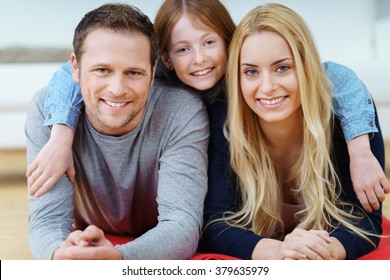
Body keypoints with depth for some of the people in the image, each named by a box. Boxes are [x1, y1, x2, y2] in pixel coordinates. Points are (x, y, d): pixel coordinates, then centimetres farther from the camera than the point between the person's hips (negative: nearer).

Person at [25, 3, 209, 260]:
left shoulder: (184, 113, -22)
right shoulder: (47, 110, -17)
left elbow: (182, 223, -28)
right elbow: (48, 219, -20)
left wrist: (117, 258, -48)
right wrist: (60, 255, -44)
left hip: (167, 256, 0)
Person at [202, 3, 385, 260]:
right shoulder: (223, 122, -17)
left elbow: (365, 219, -16)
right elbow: (213, 226, -19)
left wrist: (326, 251, -38)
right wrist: (277, 251, -37)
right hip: (256, 265, 1)